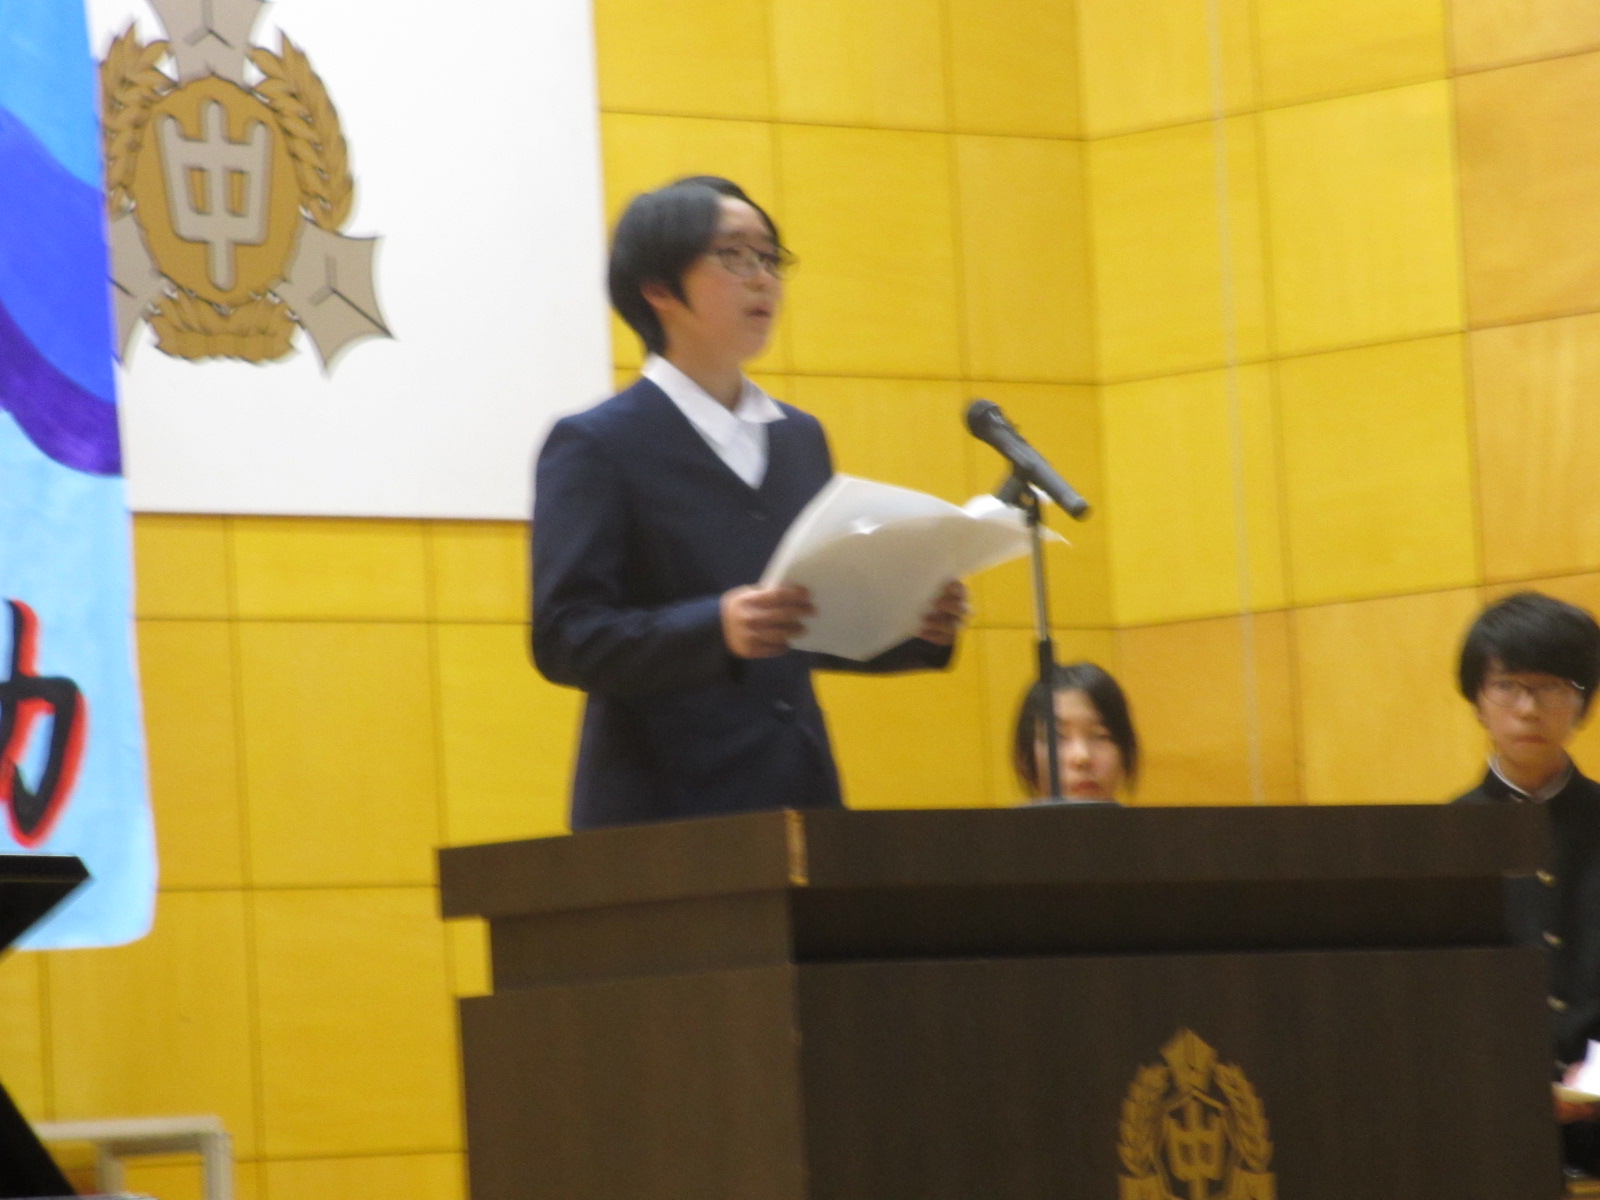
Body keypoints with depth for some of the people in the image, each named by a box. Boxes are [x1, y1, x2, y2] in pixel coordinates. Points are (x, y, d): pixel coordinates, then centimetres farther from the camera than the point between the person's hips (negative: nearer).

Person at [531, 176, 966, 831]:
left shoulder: (801, 439, 19)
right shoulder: (593, 446, -3)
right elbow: (562, 639, -12)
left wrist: (915, 629, 2)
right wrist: (716, 629, -26)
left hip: (800, 800, 6)